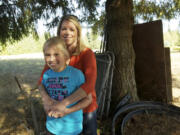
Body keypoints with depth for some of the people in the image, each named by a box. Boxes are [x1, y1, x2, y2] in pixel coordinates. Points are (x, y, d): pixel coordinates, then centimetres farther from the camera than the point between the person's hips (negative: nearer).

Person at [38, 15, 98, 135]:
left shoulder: (87, 54, -20)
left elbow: (90, 84, -32)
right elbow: (42, 81, -8)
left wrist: (64, 104, -35)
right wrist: (45, 98, -28)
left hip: (85, 107, -3)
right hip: (65, 109, 3)